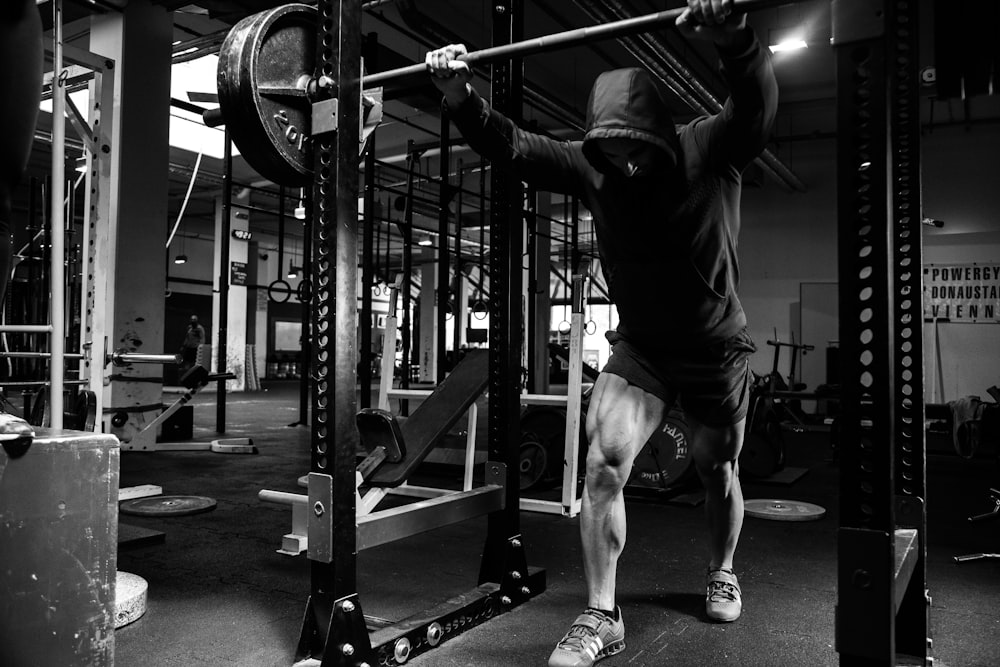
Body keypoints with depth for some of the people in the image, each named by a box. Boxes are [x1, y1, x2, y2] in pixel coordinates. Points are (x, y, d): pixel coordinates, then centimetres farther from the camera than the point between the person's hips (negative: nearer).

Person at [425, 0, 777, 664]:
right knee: (604, 461, -15)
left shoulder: (709, 150, -19)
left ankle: (722, 573, 44)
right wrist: (461, 96, -31)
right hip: (638, 347, 2)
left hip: (718, 347, -1)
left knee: (717, 469, 14)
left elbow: (758, 105, -38)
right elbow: (512, 146, -13)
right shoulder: (591, 167, -10)